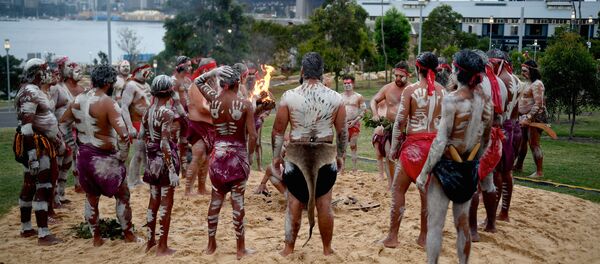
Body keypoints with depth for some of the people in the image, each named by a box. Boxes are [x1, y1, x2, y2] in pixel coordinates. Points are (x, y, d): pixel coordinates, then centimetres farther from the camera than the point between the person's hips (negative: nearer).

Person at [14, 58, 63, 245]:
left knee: (30, 186, 16)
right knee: (43, 188, -9)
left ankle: (26, 228, 26)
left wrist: (57, 141, 27)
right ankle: (43, 235, -8)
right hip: (37, 145, -11)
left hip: (43, 143, 11)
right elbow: (26, 126, -25)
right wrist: (32, 155, -29)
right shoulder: (30, 93, -18)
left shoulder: (34, 91, 15)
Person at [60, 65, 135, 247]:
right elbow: (123, 134, -27)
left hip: (83, 155, 6)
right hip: (104, 157, -6)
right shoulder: (107, 102, -19)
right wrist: (123, 156, -14)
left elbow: (63, 123, 15)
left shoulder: (77, 100, 2)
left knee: (91, 198, 20)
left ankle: (96, 238, 28)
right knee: (122, 195, 13)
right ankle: (128, 235, 22)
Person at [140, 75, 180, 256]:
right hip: (165, 158, -7)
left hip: (152, 158, 7)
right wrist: (172, 170, -21)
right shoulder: (167, 112, -18)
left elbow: (141, 135, 9)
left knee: (154, 201, 19)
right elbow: (165, 144, -22)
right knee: (166, 203, 3)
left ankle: (151, 241, 29)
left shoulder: (149, 110, 4)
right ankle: (162, 247, 9)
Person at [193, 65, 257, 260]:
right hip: (238, 155, -3)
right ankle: (241, 248, 12)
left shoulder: (213, 99, -2)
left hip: (218, 154, 3)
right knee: (238, 201, 3)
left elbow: (198, 81, 17)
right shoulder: (245, 104, -11)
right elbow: (252, 136, -13)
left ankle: (211, 244, 24)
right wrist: (250, 155, 1)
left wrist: (215, 71, 7)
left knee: (215, 200, 14)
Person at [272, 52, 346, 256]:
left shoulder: (289, 96, -6)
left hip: (296, 155, -1)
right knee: (324, 203, 9)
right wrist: (340, 155, 17)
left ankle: (289, 249, 16)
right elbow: (342, 131, 4)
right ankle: (327, 249, 19)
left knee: (294, 203, 8)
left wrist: (276, 155, 9)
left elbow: (278, 130, -2)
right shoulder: (335, 98, -2)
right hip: (326, 155, 1)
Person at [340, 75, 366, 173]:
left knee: (353, 146, 0)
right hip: (343, 124, 1)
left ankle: (354, 168, 4)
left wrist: (355, 121, -8)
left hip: (354, 124, -1)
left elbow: (363, 110, 2)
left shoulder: (358, 97, 4)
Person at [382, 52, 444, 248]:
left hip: (414, 143, -4)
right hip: (436, 144, 4)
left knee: (398, 189, 6)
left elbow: (400, 121, -9)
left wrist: (394, 147, -1)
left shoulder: (411, 90, -7)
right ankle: (424, 236, 19)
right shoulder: (443, 92, 4)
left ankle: (393, 236, 7)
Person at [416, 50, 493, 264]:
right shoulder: (486, 100, 1)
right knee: (463, 224, 16)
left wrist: (424, 173, -14)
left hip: (446, 166, -6)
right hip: (469, 169, 6)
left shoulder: (452, 99, -18)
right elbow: (485, 140, 12)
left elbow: (441, 142, -20)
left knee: (435, 224, 2)